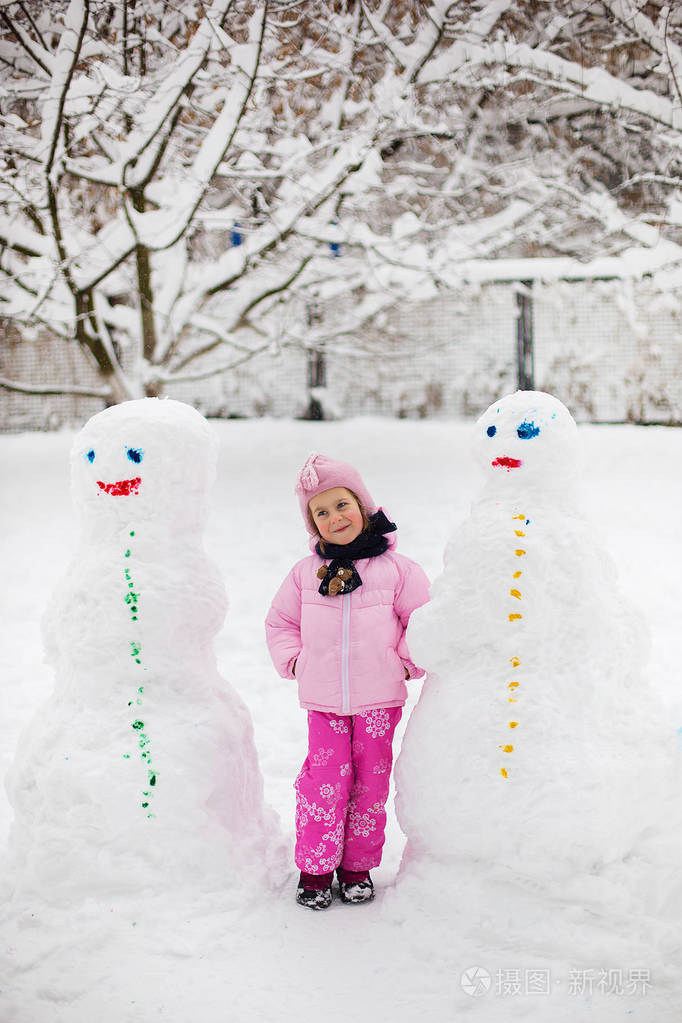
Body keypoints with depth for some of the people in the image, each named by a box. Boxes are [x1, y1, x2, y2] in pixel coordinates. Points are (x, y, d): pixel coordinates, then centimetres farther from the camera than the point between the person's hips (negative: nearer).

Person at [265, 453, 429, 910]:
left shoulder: (396, 568, -2)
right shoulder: (306, 572, 4)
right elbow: (280, 621, 16)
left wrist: (408, 662, -2)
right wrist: (294, 660, 4)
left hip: (380, 699, 0)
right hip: (323, 701, 1)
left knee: (370, 783, 6)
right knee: (324, 781, -3)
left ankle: (358, 867, 21)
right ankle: (314, 868, 12)